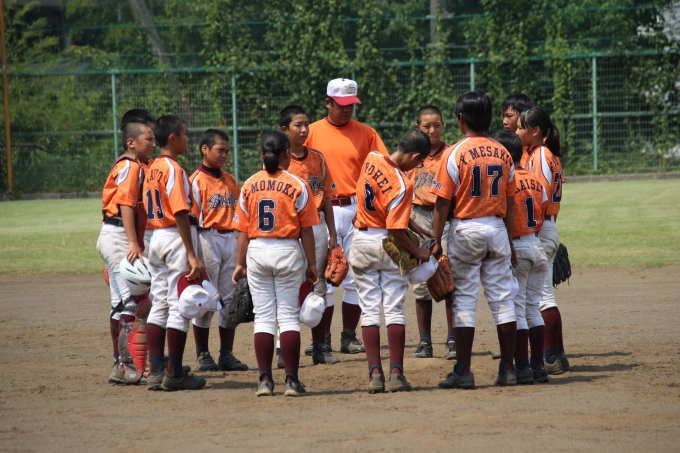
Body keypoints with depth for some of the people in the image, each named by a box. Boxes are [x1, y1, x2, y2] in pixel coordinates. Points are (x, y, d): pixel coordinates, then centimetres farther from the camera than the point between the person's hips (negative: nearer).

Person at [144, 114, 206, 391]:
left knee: (159, 306, 9)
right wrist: (192, 254, -21)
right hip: (176, 238, -9)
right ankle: (174, 374, -2)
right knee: (179, 307, -4)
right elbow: (180, 213, -19)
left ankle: (156, 372, 9)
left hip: (157, 237, 9)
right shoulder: (173, 169, -13)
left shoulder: (152, 169, 13)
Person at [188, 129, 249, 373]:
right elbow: (192, 219, -9)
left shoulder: (230, 180, 13)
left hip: (231, 240, 6)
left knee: (230, 299, 7)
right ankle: (202, 354, 6)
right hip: (208, 240, -6)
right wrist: (194, 254, -14)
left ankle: (227, 353, 14)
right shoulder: (196, 180, -6)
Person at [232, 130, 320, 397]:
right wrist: (312, 265, 2)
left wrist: (240, 263, 10)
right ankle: (291, 380, 0)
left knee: (263, 317, 7)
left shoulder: (249, 185, 1)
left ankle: (265, 380, 4)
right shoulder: (297, 186, -6)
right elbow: (306, 230, -4)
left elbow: (243, 230, 3)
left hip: (257, 253, 2)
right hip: (288, 252, -2)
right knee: (289, 317, 3)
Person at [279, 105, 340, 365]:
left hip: (317, 224, 4)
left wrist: (332, 234, 10)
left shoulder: (318, 159, 10)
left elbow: (327, 197, 13)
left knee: (318, 285, 7)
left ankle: (320, 346, 12)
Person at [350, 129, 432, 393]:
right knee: (394, 309, 2)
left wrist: (410, 224, 8)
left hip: (362, 242, 5)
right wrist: (417, 252, -7)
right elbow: (395, 230, -21)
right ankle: (396, 373, -1)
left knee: (369, 310, 5)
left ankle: (375, 374, 0)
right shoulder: (402, 184, -22)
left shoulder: (371, 160, -4)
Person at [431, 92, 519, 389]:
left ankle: (463, 372, -1)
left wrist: (437, 240, -4)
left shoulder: (455, 153, -9)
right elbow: (510, 202, 8)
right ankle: (507, 368, 8)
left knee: (464, 298, 0)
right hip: (497, 228, 4)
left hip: (465, 230, -4)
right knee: (502, 298, 7)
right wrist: (508, 240, 15)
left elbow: (443, 200, -10)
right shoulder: (502, 153, 5)